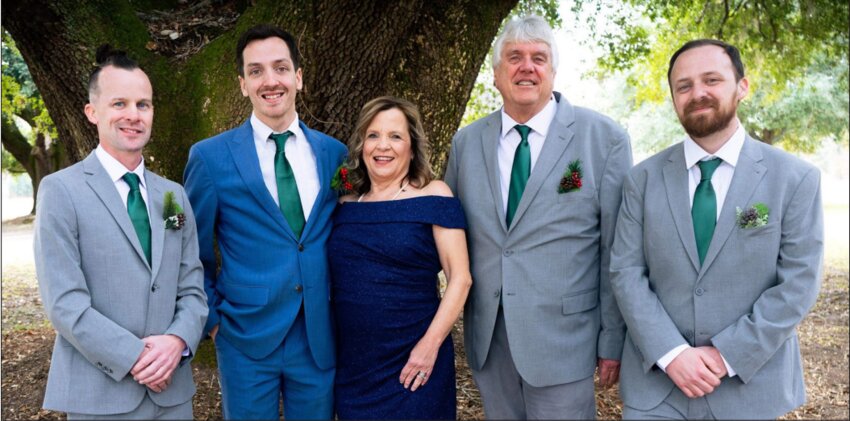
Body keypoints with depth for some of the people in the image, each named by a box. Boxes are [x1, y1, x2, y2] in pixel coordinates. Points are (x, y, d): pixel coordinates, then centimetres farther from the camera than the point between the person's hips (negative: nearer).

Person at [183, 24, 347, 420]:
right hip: (247, 339, -2)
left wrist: (339, 312, 5)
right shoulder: (210, 157, -5)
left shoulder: (334, 153, 3)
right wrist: (213, 319, 1)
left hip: (320, 339, 3)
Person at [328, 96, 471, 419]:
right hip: (350, 365, 4)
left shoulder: (433, 196, -6)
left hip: (411, 363, -4)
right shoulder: (345, 205, 6)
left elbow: (459, 278, -9)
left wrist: (430, 344, -15)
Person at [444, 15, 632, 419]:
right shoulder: (467, 141, 4)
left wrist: (613, 340, -4)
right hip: (487, 336, 4)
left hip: (562, 337, -3)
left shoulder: (604, 138, -7)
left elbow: (618, 252, -6)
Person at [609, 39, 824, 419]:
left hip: (750, 384, 0)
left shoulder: (796, 179, -4)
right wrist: (672, 353, -15)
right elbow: (626, 271, -4)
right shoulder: (643, 179, -1)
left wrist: (728, 355, -13)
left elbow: (798, 283, -7)